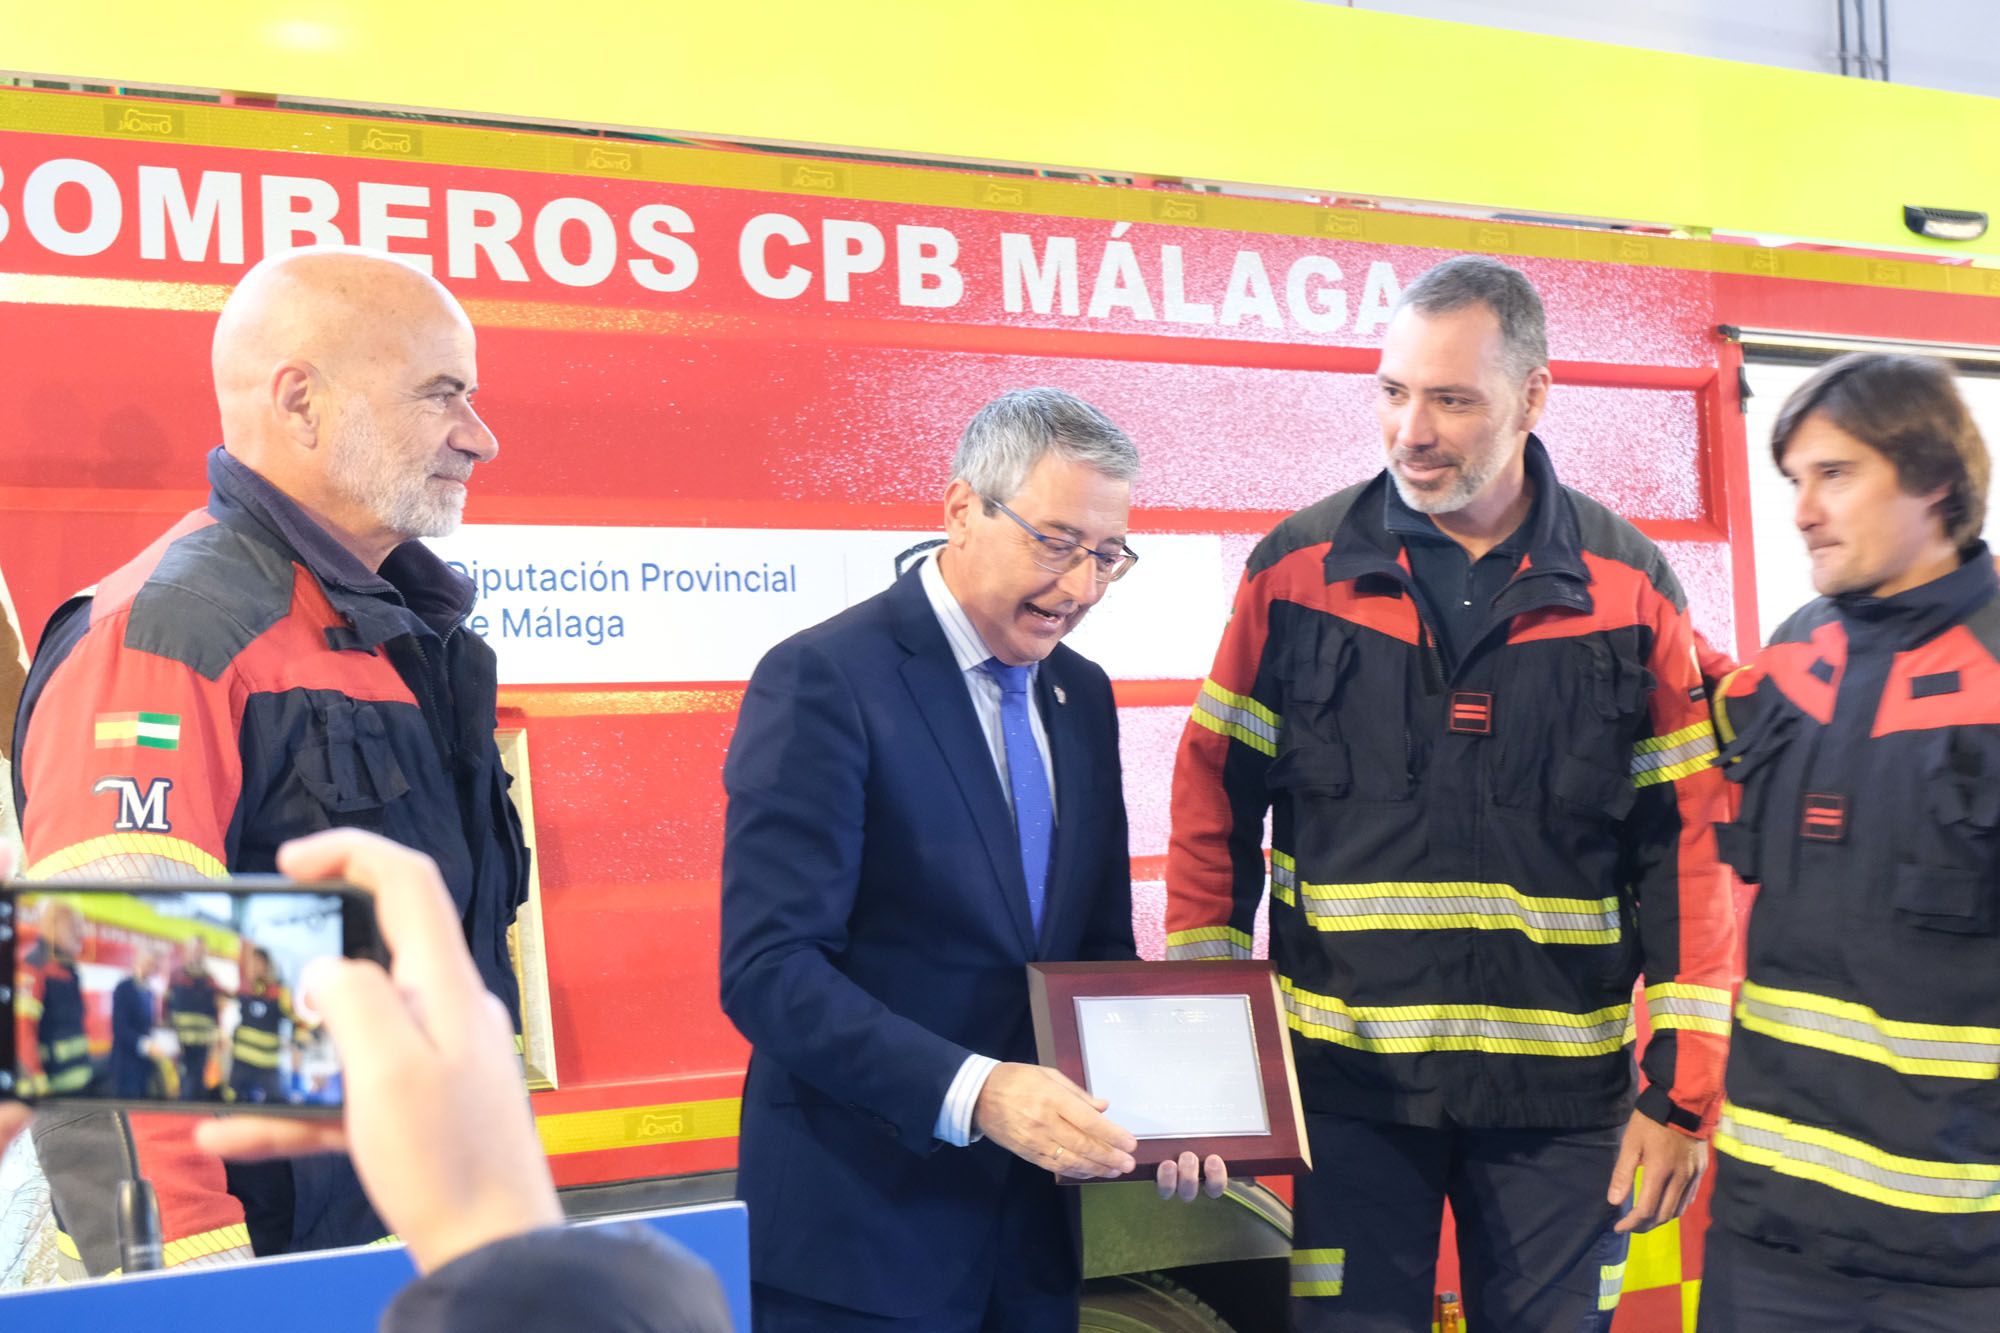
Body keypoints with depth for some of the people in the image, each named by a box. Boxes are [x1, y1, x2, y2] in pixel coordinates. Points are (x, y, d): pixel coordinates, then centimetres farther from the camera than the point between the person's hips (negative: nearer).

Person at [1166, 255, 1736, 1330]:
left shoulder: (1628, 587, -1)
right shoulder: (1295, 571, -1)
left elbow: (1686, 842, 1)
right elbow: (1215, 805, 4)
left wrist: (1684, 1090, -1)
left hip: (1563, 1088, 1)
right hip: (1353, 1080, 0)